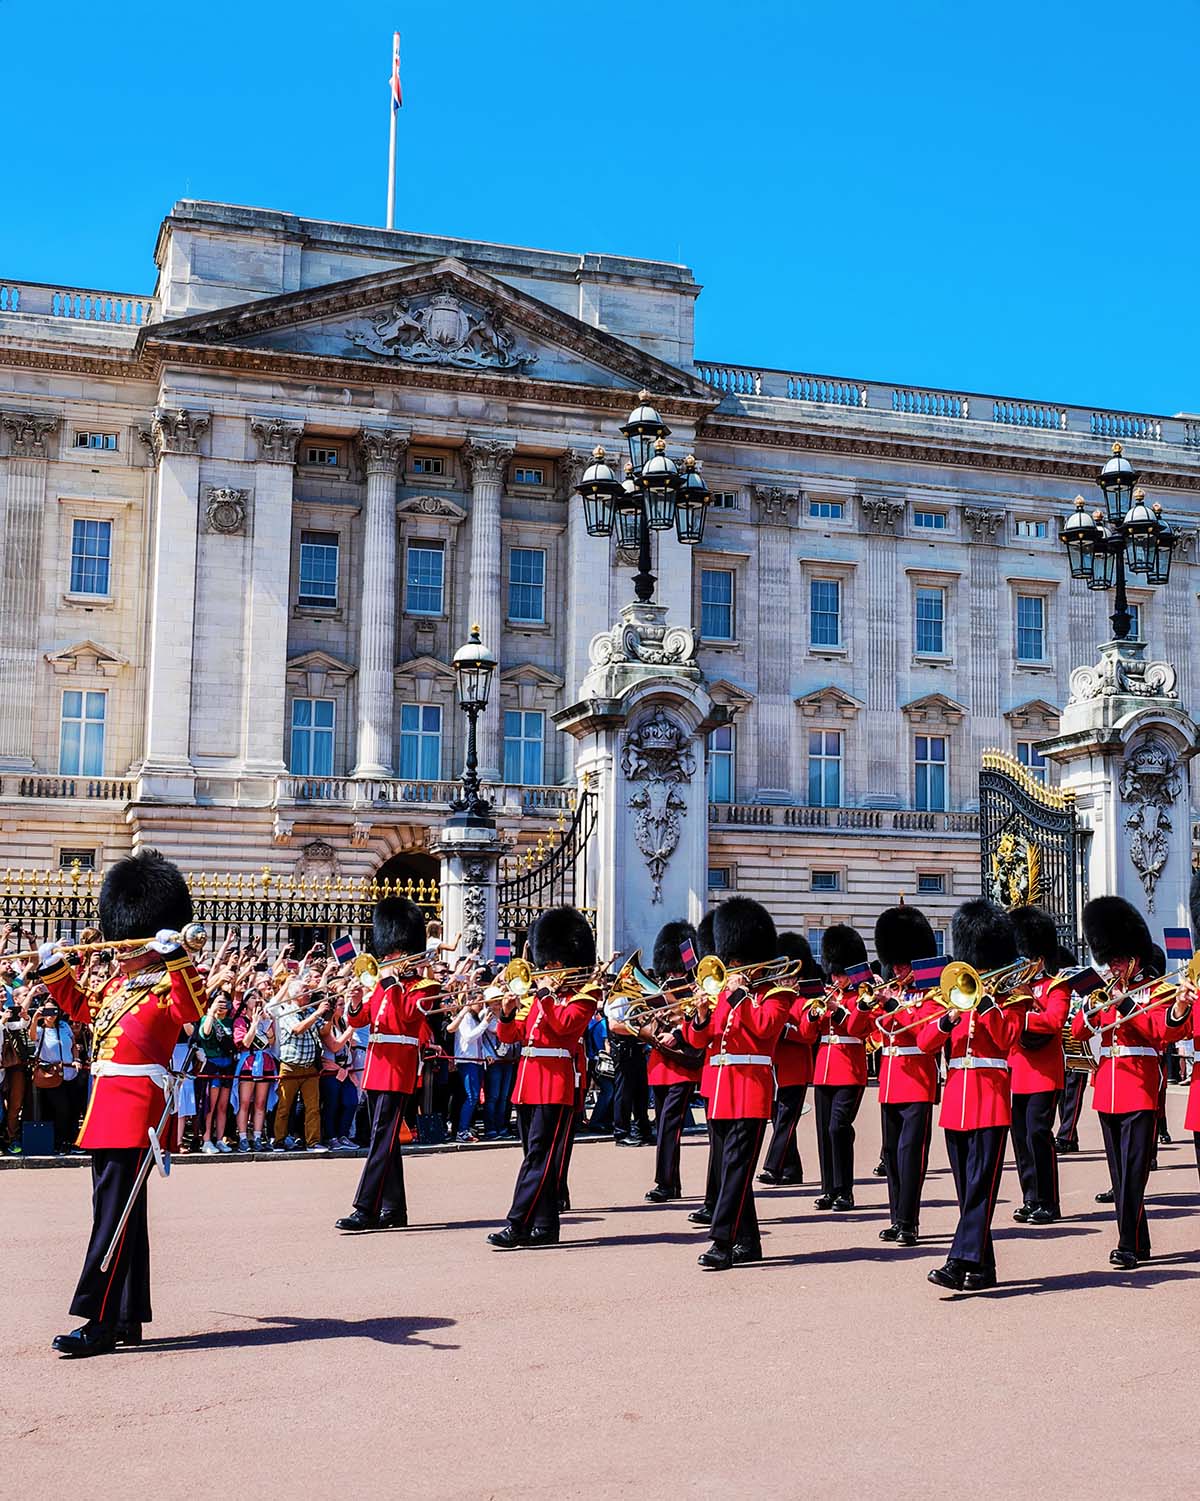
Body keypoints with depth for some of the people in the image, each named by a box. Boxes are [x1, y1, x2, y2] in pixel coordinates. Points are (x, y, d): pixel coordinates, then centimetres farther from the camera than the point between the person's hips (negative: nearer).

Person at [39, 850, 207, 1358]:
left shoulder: (168, 983, -6)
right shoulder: (116, 983, 19)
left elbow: (192, 1009, -27)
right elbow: (80, 1009, 37)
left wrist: (175, 956, -34)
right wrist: (54, 970, 28)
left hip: (136, 1103, -9)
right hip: (107, 1106, 9)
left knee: (114, 1211, -10)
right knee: (119, 1210, 12)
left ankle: (99, 1323, -9)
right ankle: (127, 1320, 19)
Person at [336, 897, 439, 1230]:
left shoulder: (424, 985, -2)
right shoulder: (381, 983, 19)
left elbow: (408, 1014, -20)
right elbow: (356, 1020, 14)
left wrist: (391, 982, -18)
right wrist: (355, 1003, -7)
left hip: (399, 1067, -8)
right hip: (377, 1065, 8)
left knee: (382, 1139, -12)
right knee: (386, 1139, 10)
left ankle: (366, 1209, -16)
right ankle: (394, 1209, 15)